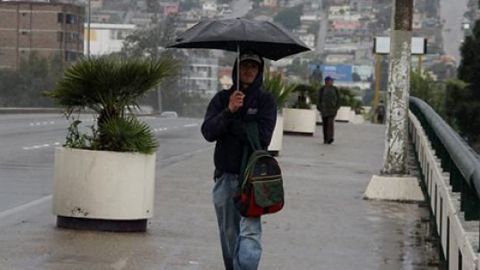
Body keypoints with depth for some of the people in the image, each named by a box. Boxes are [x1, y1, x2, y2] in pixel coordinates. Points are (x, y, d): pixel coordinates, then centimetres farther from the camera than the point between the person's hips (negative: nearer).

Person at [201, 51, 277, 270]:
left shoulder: (265, 100, 1)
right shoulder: (222, 99, 7)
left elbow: (262, 136, -13)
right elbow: (208, 132, -7)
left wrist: (230, 124, -8)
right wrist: (229, 111, -20)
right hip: (225, 176, 3)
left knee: (250, 232, -16)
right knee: (228, 234, 12)